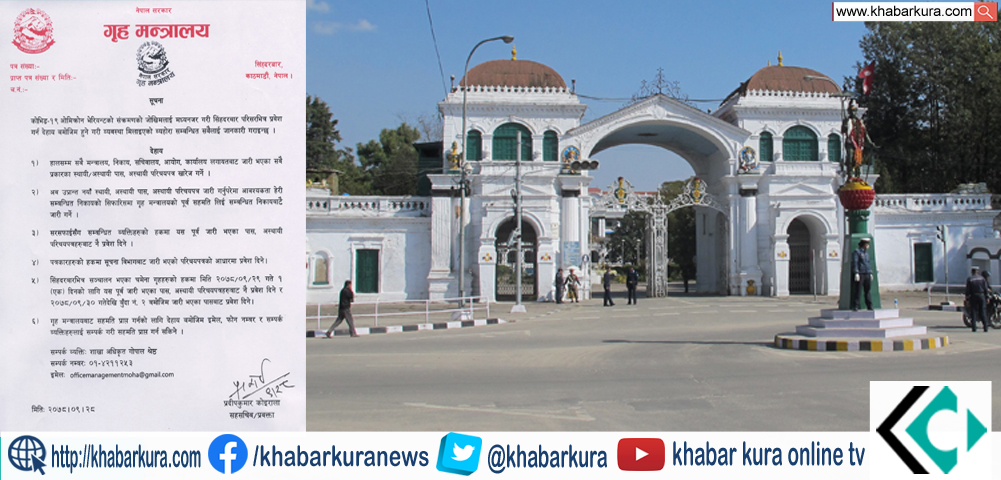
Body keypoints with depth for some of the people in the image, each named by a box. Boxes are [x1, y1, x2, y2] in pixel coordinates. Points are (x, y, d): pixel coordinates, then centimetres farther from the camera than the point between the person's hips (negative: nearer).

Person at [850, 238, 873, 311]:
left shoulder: (866, 252, 19)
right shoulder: (856, 252, -5)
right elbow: (854, 263, -12)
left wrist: (871, 273, 17)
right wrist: (856, 273, -19)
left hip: (867, 275, 7)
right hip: (860, 274, -7)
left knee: (868, 290, 6)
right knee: (858, 291, -8)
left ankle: (869, 306, 9)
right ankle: (855, 307, -6)